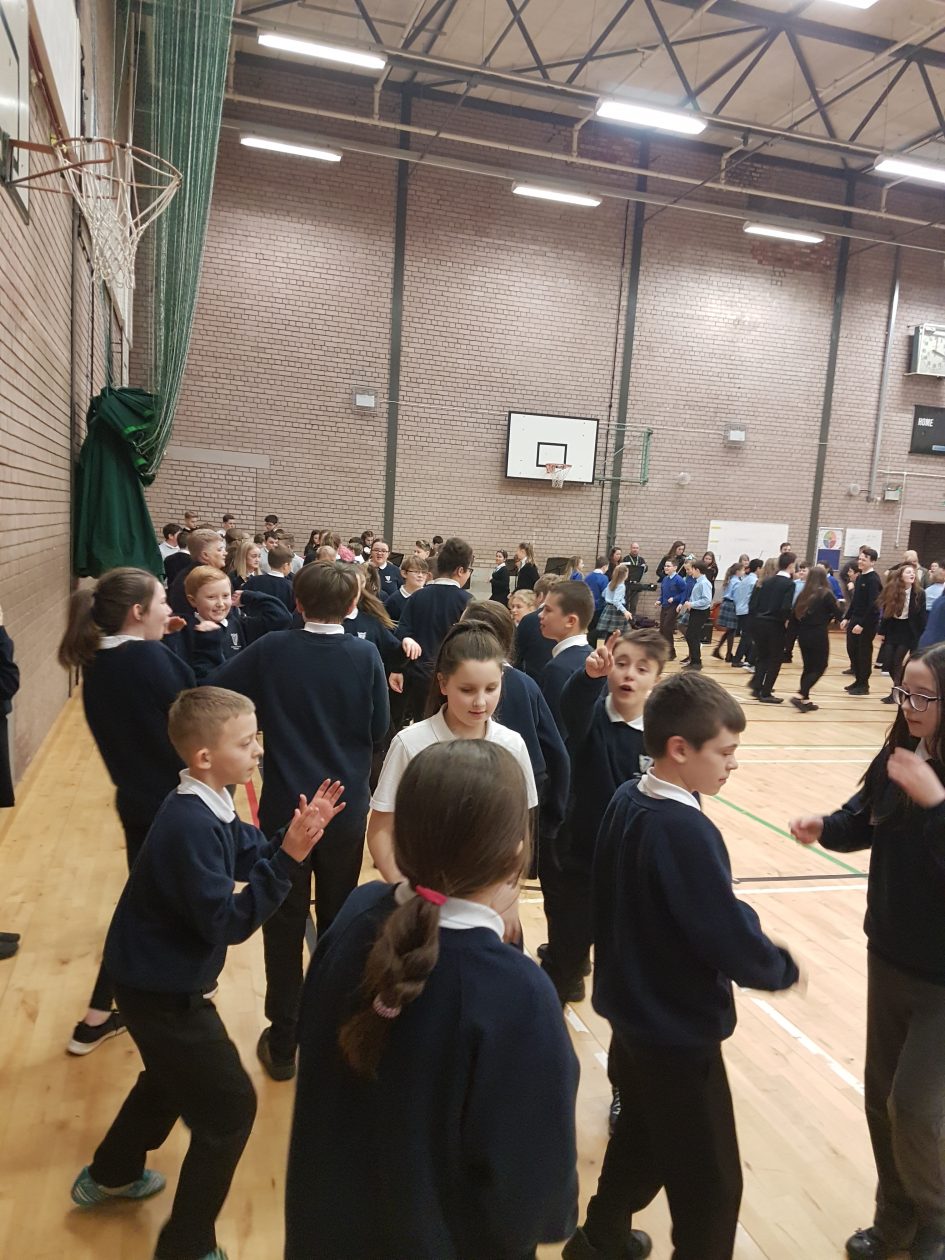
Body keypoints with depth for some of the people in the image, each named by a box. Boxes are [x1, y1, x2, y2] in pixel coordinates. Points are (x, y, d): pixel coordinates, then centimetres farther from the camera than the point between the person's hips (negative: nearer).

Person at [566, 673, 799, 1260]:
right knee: (711, 1183, 8)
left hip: (632, 1010, 9)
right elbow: (732, 942, -25)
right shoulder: (686, 831, -29)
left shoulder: (627, 801, -3)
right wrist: (783, 968, -6)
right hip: (678, 1030, -9)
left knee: (641, 1134, 29)